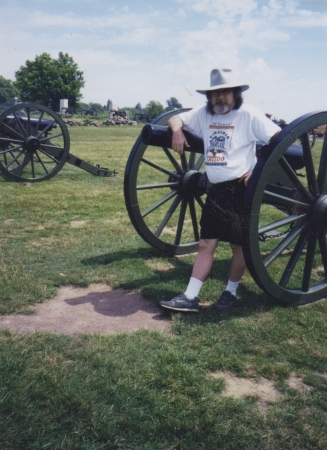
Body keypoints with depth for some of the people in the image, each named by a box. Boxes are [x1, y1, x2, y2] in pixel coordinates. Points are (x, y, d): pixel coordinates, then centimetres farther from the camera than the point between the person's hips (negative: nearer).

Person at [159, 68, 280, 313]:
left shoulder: (249, 114, -7)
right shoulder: (204, 113, 9)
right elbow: (176, 119, 18)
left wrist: (259, 169, -15)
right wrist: (177, 130, -4)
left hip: (241, 189, -5)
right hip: (216, 189, 5)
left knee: (239, 245, 6)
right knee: (206, 244, 4)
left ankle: (231, 292, 25)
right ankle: (190, 297, 6)